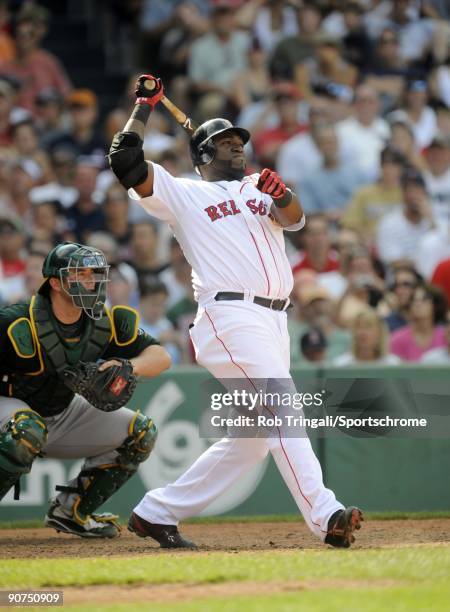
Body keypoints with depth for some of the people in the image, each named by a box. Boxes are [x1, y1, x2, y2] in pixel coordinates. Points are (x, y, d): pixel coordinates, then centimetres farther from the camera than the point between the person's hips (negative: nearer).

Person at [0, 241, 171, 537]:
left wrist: (127, 367, -34)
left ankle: (70, 512, 6)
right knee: (28, 431, -41)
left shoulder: (107, 323, -11)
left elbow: (161, 357, -14)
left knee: (141, 433, -1)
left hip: (63, 416, 7)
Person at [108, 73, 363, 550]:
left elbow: (294, 220, 4)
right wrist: (144, 108, 1)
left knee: (252, 437, 8)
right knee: (281, 411, -21)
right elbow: (125, 161, -1)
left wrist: (281, 195, -16)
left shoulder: (259, 190, 24)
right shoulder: (184, 195, 10)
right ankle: (325, 518, -32)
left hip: (273, 322, 7)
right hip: (230, 315, -7)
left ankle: (158, 512, 16)